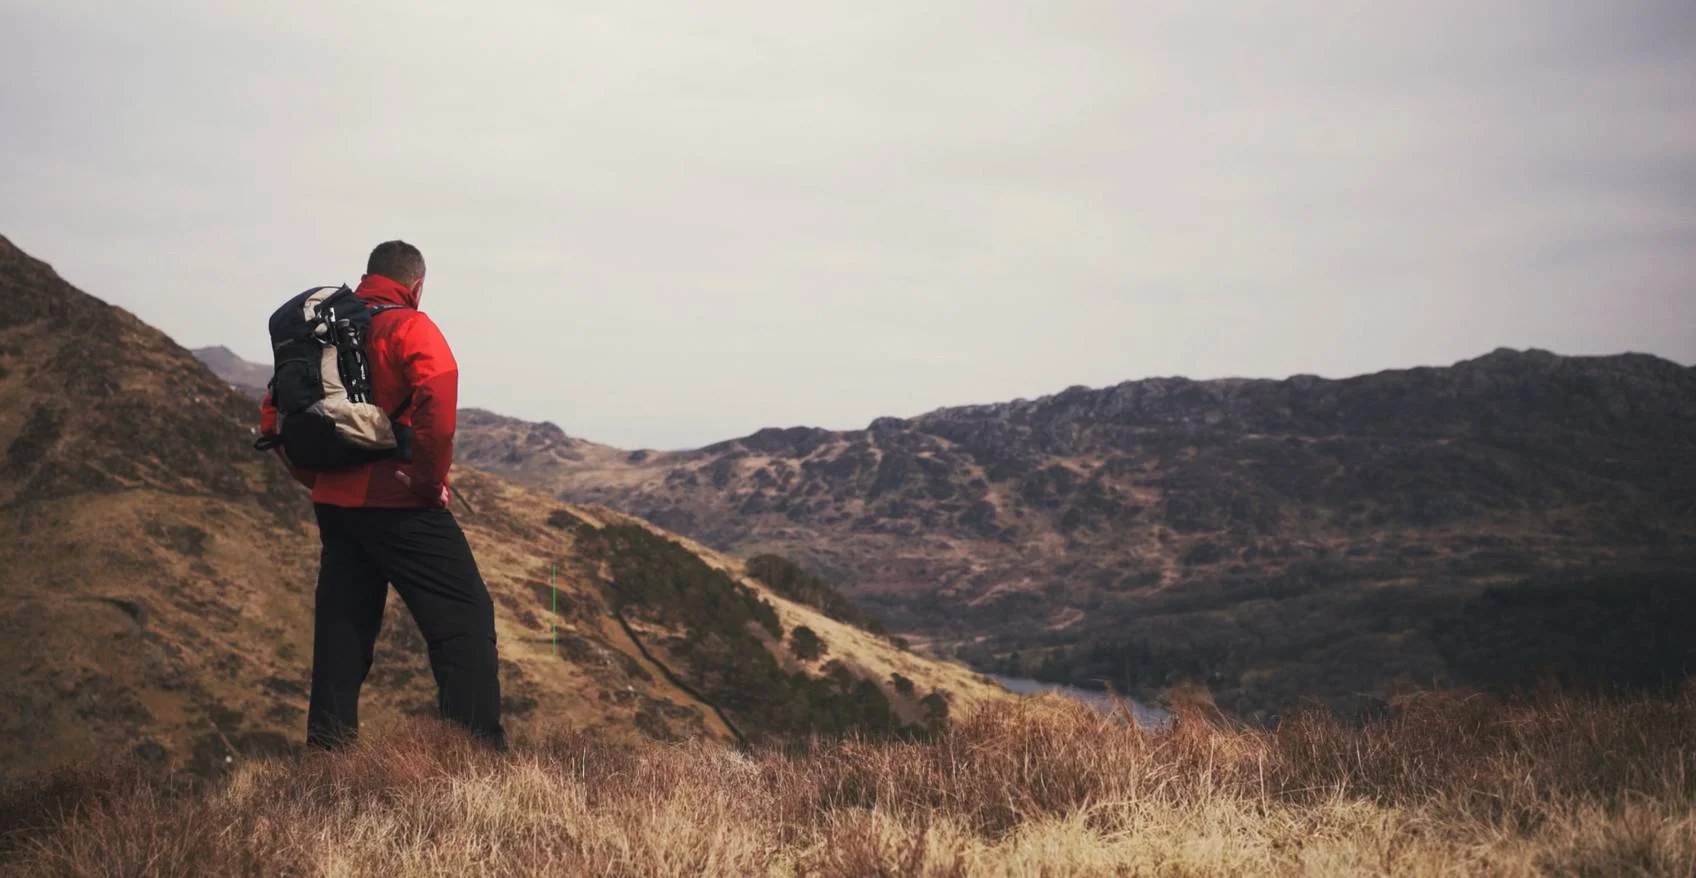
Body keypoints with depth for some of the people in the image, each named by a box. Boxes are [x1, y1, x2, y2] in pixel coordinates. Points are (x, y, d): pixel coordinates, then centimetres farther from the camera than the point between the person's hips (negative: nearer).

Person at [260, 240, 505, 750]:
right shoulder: (410, 327, -8)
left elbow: (273, 415, 17)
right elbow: (438, 403, -26)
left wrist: (317, 479, 18)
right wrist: (431, 481, -14)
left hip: (335, 503, 7)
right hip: (400, 504, -7)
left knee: (341, 626, 15)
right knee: (465, 618, -3)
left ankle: (326, 750, 17)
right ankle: (480, 748, -7)